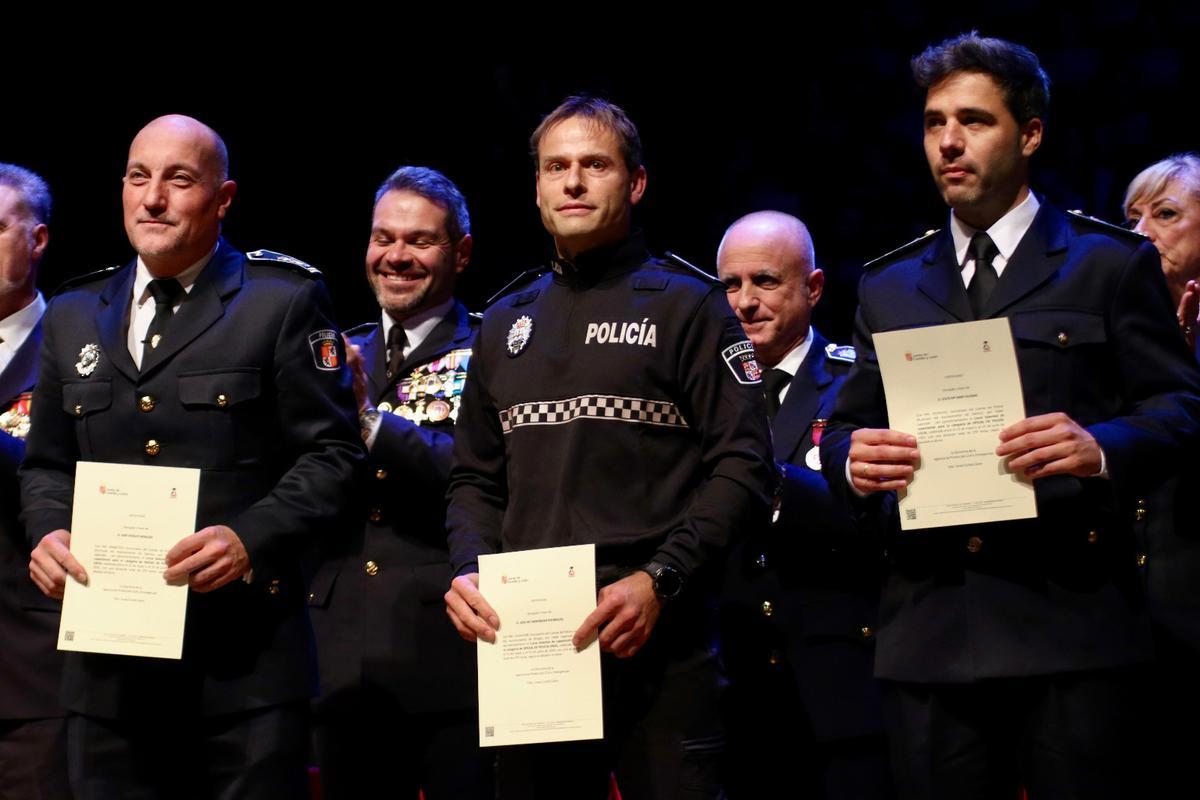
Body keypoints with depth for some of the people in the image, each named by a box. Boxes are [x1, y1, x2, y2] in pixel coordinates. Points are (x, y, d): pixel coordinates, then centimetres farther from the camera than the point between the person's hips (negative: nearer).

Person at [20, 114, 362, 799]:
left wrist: (250, 538, -17)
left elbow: (332, 452, -2)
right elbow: (48, 463, 20)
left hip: (243, 661, -4)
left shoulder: (285, 300, 1)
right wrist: (49, 532, -1)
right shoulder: (73, 316, 16)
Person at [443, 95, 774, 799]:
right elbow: (477, 479, 20)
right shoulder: (506, 324, 18)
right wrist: (470, 571, 0)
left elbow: (740, 467, -6)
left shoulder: (688, 306, 2)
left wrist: (659, 581, -17)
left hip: (658, 640, -4)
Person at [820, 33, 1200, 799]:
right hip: (928, 629, 3)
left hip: (1071, 617, -3)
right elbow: (847, 426, 17)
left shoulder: (1112, 262, 7)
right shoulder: (890, 286, 19)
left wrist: (1101, 448, -20)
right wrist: (851, 458, -7)